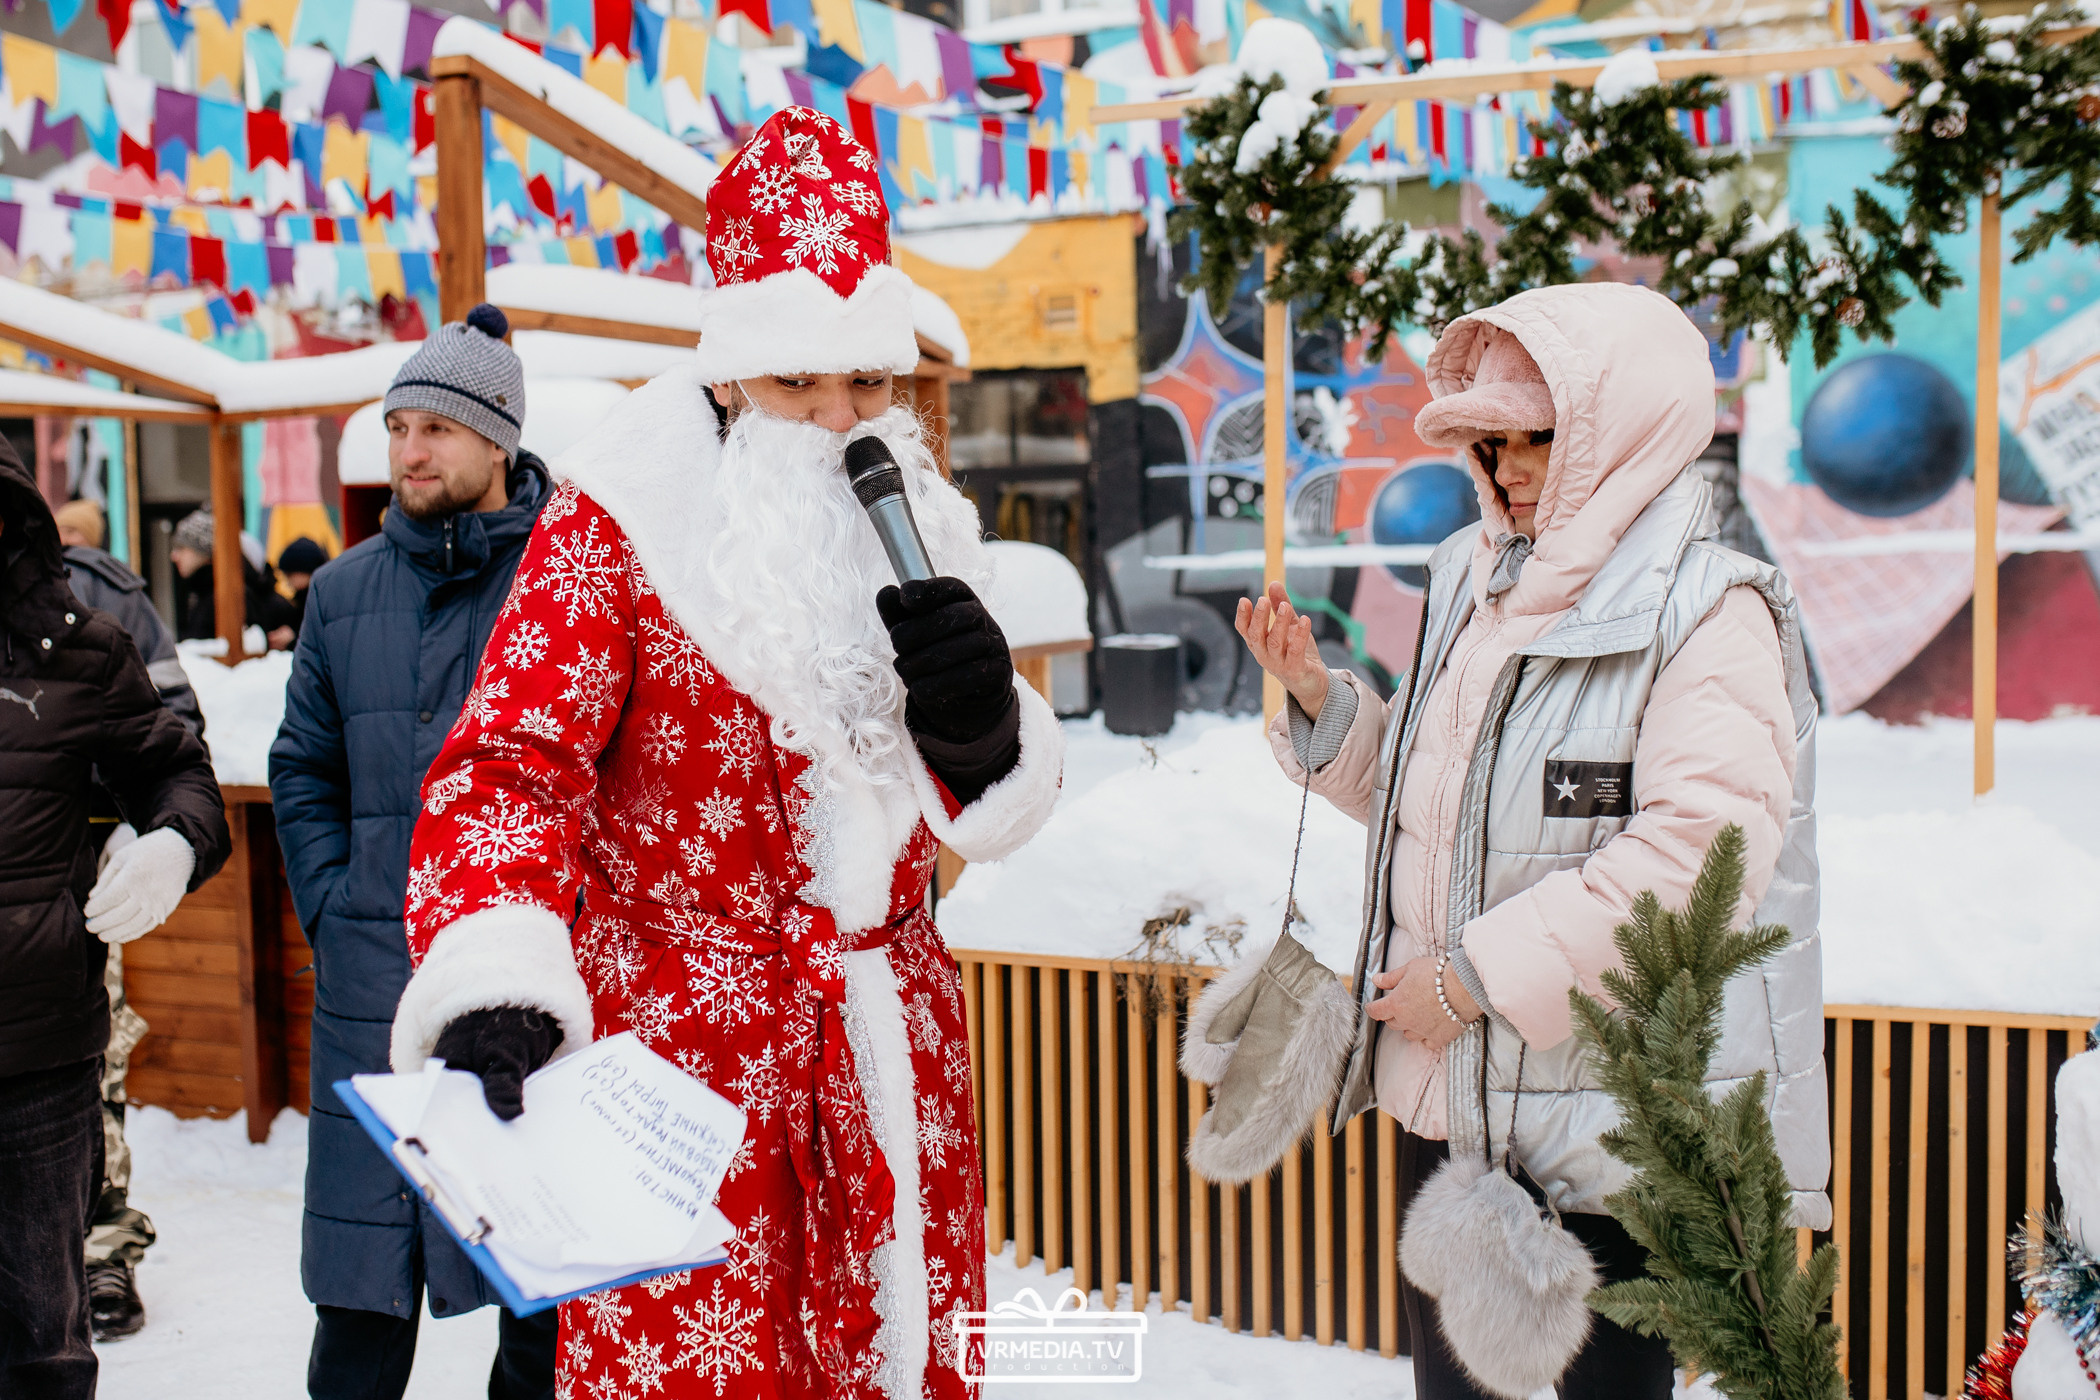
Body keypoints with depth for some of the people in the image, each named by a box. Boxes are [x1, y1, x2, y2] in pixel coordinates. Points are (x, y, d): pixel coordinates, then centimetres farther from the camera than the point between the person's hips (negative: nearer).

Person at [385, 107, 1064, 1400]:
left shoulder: (913, 523, 7)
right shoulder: (621, 519, -8)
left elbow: (985, 811, 11)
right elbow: (512, 760, -18)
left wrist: (981, 732, -13)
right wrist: (493, 989, -35)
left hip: (891, 1048, 5)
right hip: (677, 1043, -5)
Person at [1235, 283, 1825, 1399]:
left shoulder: (1711, 615, -11)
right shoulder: (1478, 585, 13)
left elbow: (1697, 855, -23)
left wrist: (1479, 973, -21)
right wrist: (1321, 703, 4)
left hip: (1606, 1125, -7)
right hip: (1441, 1095, 7)